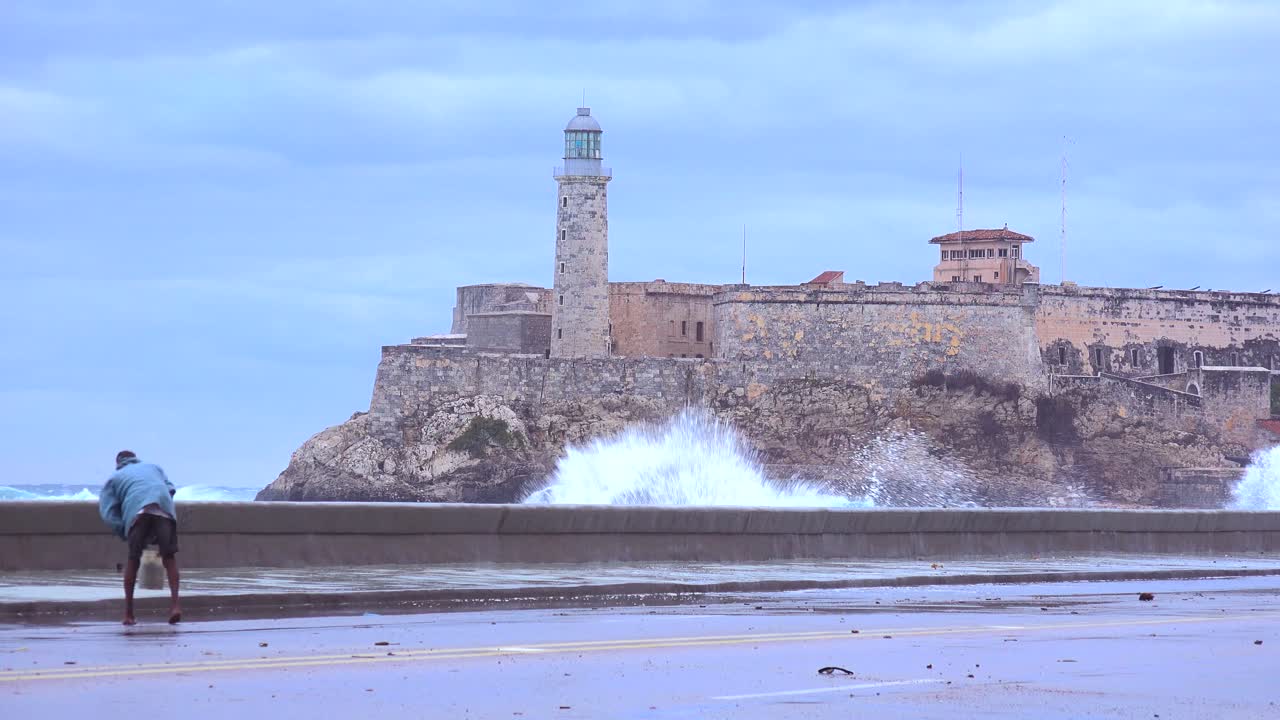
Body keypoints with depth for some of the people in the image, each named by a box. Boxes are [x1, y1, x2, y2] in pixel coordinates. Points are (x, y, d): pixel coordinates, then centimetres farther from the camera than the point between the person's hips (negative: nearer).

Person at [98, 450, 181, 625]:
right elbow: (170, 489, 24)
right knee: (169, 558, 6)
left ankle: (128, 613, 12)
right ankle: (175, 604, -11)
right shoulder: (153, 467, 39)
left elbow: (108, 513, 16)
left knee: (133, 561, 11)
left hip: (136, 511, -1)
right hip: (164, 510, 1)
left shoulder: (114, 479, 31)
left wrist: (125, 535, 17)